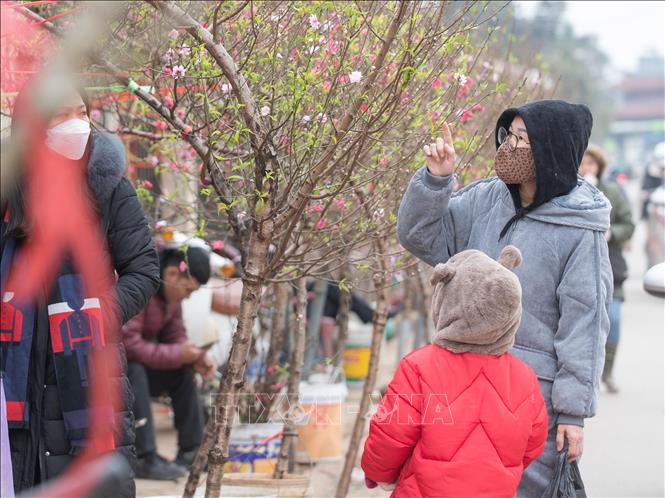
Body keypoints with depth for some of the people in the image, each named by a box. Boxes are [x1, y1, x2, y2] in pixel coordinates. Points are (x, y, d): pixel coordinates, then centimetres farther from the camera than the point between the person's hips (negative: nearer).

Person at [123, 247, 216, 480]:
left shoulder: (171, 291, 0)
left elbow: (175, 336, 6)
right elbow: (127, 342, -33)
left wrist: (196, 359, -14)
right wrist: (177, 354, -28)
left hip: (131, 363, 9)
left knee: (183, 372, -2)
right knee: (134, 372, -34)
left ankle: (190, 452, 0)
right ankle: (145, 459, -32)